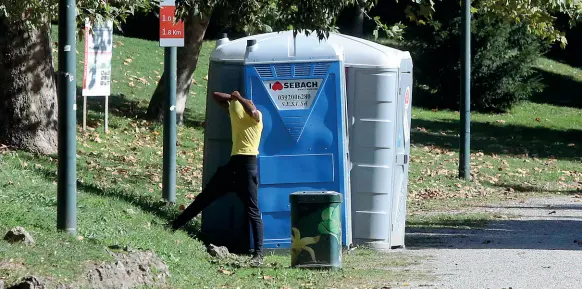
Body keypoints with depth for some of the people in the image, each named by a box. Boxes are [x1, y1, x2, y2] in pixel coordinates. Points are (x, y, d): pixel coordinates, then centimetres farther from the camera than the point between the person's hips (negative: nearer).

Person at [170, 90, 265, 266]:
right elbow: (216, 96, 23)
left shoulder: (256, 116, -9)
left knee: (252, 210, -11)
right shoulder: (234, 110, 14)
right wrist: (232, 98, 9)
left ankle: (258, 255, -16)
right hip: (233, 165, 8)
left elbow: (251, 111, -34)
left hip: (247, 165, -8)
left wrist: (239, 98, -18)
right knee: (204, 198, 15)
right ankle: (173, 226, 24)